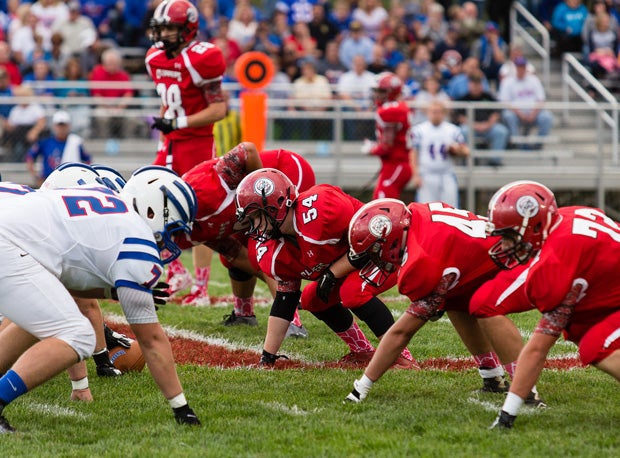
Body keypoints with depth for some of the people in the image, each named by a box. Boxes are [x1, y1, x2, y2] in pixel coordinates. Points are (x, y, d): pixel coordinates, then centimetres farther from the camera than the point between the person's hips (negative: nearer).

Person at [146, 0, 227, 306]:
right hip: (171, 145, 8)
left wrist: (177, 124, -22)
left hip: (198, 145, -8)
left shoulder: (200, 59, -16)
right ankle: (177, 273, 16)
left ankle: (201, 288, 6)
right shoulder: (157, 58, 8)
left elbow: (219, 109, -17)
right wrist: (162, 141, 17)